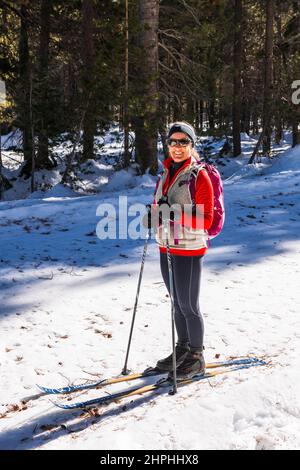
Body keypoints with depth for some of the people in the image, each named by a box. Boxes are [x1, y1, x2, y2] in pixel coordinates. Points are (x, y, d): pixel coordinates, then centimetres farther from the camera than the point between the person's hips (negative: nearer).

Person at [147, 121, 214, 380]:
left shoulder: (199, 176, -11)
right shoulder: (166, 174, 11)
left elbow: (205, 220, -15)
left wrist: (176, 215, -27)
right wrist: (153, 217, -2)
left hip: (189, 249, -7)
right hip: (167, 247, 7)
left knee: (188, 305, 1)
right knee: (177, 303, 16)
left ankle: (196, 358, 17)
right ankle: (182, 349, 31)